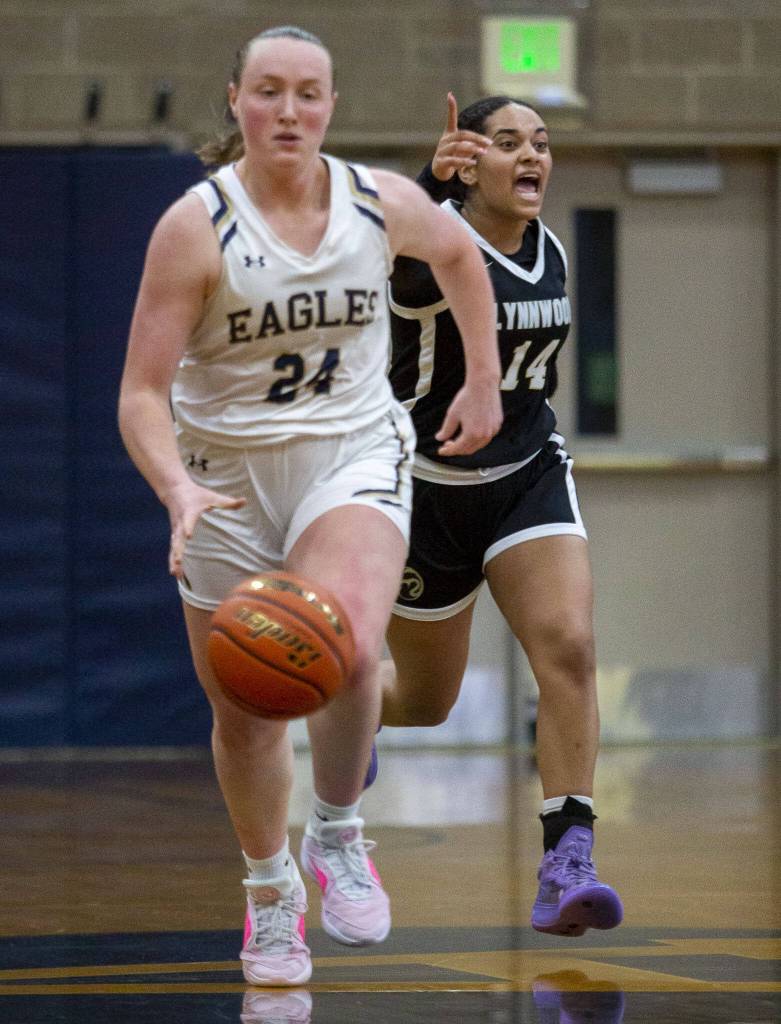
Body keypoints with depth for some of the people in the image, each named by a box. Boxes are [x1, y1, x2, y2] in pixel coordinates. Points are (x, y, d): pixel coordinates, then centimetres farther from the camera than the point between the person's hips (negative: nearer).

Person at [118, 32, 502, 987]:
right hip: (226, 471, 0)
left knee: (347, 649, -28)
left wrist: (484, 382, 21)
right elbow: (142, 393, -16)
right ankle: (270, 890, 33)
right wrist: (177, 490, -33)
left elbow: (458, 254, 20)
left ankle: (337, 834, -1)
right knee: (243, 716, 7)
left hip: (352, 453, 0)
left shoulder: (382, 202, -5)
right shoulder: (196, 225, -14)